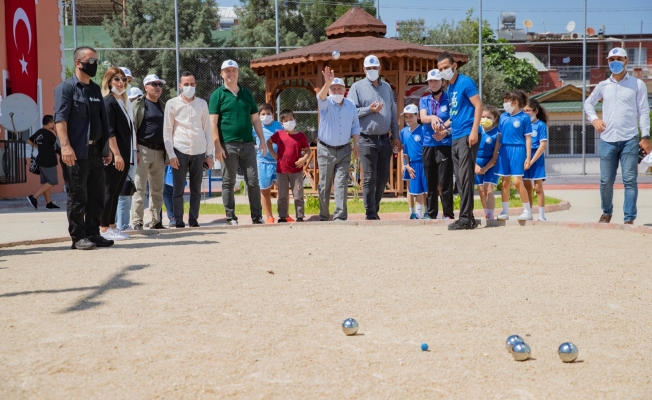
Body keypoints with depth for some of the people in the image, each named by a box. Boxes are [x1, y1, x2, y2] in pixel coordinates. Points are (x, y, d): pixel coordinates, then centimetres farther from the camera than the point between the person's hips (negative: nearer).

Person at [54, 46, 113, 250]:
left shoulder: (95, 89, 17)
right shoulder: (66, 87, -5)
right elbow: (60, 118, -15)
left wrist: (106, 147, 17)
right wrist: (65, 146, -25)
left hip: (96, 151, 7)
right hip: (78, 152, -7)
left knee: (96, 196, 9)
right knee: (78, 197, -2)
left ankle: (93, 234, 18)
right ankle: (78, 237, 5)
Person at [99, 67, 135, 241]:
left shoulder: (122, 102, 17)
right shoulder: (108, 101, -9)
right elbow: (109, 131, -17)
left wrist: (127, 154, 16)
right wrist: (116, 154, -21)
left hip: (123, 155, 8)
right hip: (113, 155, -8)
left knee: (116, 191, 10)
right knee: (109, 191, -5)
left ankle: (112, 226, 15)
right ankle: (104, 228, -1)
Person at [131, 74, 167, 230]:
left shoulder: (163, 106, 17)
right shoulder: (138, 104, 0)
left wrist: (167, 152, 10)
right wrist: (135, 151, -15)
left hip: (159, 151, 6)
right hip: (143, 150, -5)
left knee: (158, 189, 8)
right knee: (140, 188, -7)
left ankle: (156, 221, 14)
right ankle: (137, 222, -5)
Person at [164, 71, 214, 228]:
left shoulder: (202, 104, 10)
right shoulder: (172, 103, 4)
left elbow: (207, 129, 12)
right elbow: (167, 131, 2)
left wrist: (209, 154, 7)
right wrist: (171, 155, -6)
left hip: (199, 152, 2)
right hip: (180, 151, -2)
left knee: (196, 190, 5)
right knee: (178, 189, -1)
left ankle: (194, 220, 12)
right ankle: (179, 221, 4)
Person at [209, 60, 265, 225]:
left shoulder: (247, 93, 14)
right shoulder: (218, 95, 2)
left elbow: (255, 119, 15)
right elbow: (213, 122, -4)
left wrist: (262, 141, 8)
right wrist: (217, 146, -12)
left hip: (248, 144, 3)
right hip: (228, 145, -3)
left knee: (253, 181, 2)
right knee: (228, 182, 3)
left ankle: (257, 216, 7)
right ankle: (230, 217, 10)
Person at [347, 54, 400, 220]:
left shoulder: (386, 87, 14)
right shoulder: (357, 87, 0)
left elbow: (393, 112, 16)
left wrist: (396, 135, 14)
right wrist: (369, 110, -16)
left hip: (385, 139, 5)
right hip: (368, 140, -5)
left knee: (383, 178, 9)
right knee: (369, 178, -5)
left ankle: (375, 208, 23)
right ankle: (370, 213, 1)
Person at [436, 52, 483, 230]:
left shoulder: (465, 82, -6)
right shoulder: (449, 89, 18)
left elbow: (478, 106, -12)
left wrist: (474, 131, -19)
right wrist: (445, 126, 12)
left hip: (467, 137, -9)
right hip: (455, 138, 9)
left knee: (465, 178, -9)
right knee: (460, 180, 9)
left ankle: (465, 218, -7)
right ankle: (468, 218, 13)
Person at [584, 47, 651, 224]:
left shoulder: (638, 84, 3)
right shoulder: (603, 86, 11)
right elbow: (588, 103, 24)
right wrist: (594, 119, 5)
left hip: (630, 140, -2)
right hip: (607, 140, 3)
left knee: (630, 181, -4)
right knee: (606, 181, 6)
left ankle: (629, 218, -1)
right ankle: (607, 213, 26)